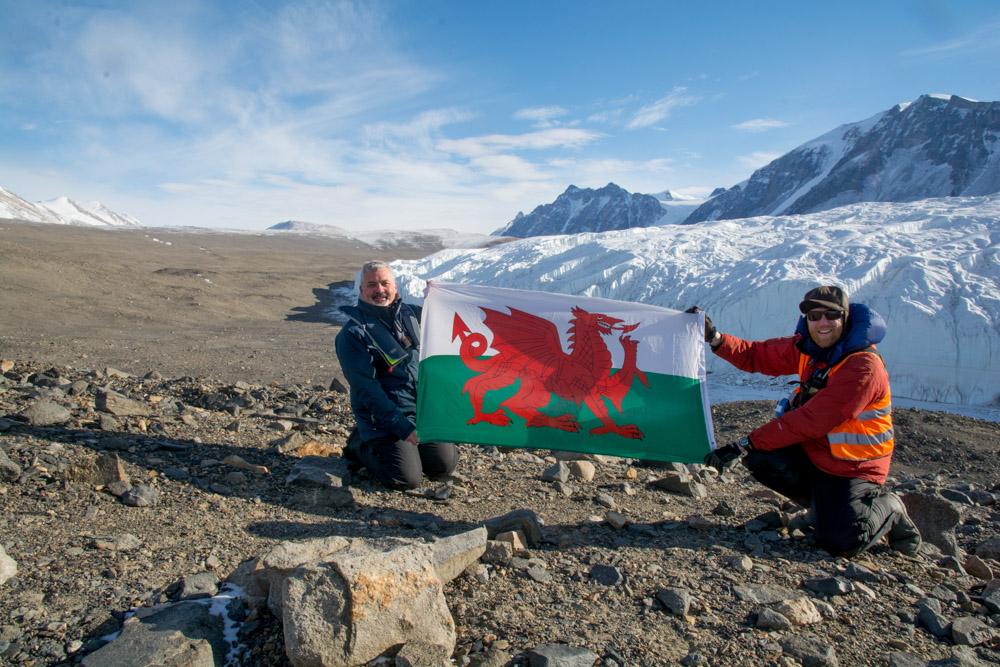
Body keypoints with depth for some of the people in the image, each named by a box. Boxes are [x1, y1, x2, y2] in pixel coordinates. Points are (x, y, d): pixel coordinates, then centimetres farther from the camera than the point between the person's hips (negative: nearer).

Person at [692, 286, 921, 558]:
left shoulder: (864, 366, -26)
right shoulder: (807, 347, -4)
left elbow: (811, 420, -30)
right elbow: (756, 356, 4)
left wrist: (747, 444, -30)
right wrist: (715, 339, -15)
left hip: (853, 467, -7)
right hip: (811, 451, 7)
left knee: (840, 543, -20)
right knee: (760, 458, -17)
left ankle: (887, 509, 13)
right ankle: (827, 504, 7)